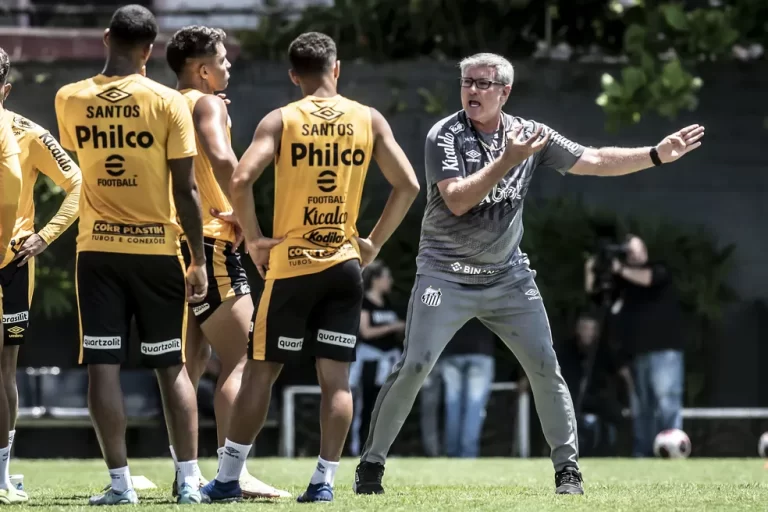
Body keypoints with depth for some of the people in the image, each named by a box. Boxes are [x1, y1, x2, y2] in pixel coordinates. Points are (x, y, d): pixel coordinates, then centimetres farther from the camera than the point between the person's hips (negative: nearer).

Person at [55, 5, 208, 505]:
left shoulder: (70, 101, 0)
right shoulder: (168, 102, -7)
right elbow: (185, 190, -8)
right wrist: (199, 261, -1)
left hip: (97, 250, 1)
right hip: (158, 248, -1)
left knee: (104, 366, 1)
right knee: (172, 366, 7)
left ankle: (120, 482, -3)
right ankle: (190, 479, 5)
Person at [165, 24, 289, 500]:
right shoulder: (207, 104, -9)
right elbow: (222, 159, -27)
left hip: (172, 243, 8)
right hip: (209, 243, -8)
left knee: (192, 363, 13)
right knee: (237, 362, -9)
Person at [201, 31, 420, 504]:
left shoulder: (282, 120, -3)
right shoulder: (370, 120, 4)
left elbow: (242, 180, -15)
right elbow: (408, 185, 2)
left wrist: (254, 238, -4)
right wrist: (375, 243, 10)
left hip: (290, 265, -2)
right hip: (345, 264, 2)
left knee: (261, 372, 6)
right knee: (336, 378, 5)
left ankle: (228, 479, 8)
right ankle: (324, 480, 1)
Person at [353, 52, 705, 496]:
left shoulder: (530, 135, 1)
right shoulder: (445, 136, -11)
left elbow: (597, 162, 3)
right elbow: (456, 201, -23)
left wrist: (658, 155, -6)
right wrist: (508, 160, -28)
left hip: (508, 276, 4)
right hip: (447, 273, -4)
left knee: (545, 367, -2)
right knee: (414, 366, -13)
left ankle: (567, 467, 9)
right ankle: (371, 464, -1)